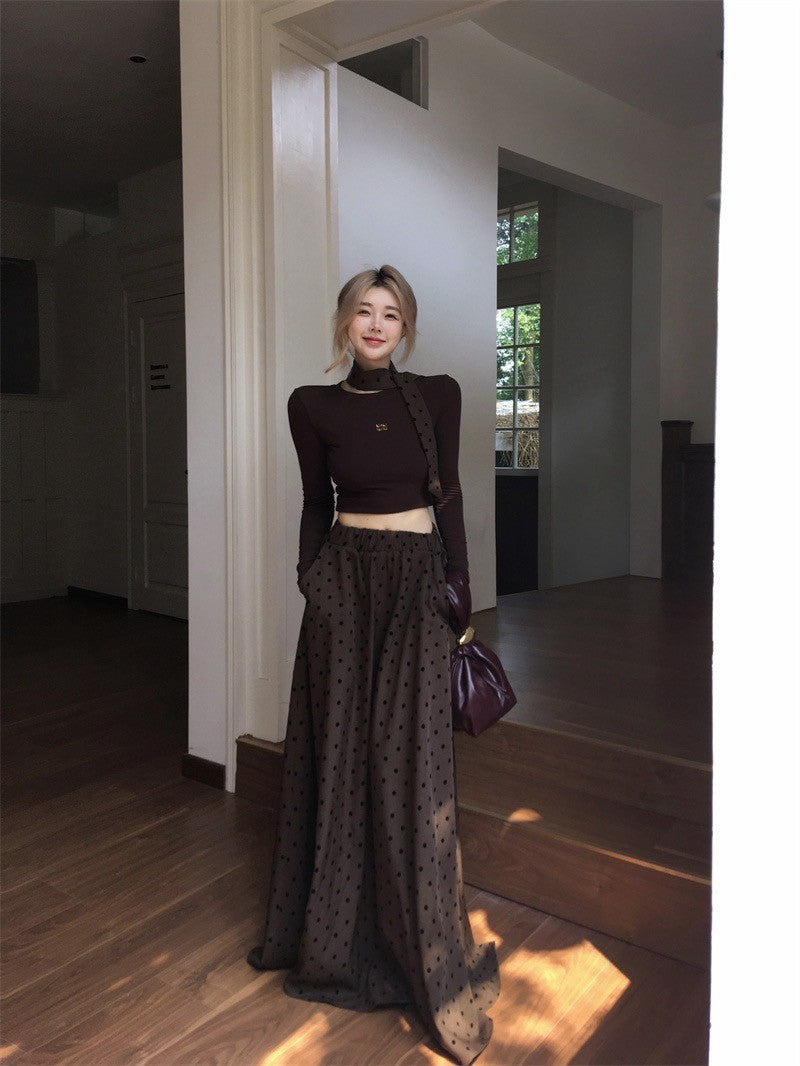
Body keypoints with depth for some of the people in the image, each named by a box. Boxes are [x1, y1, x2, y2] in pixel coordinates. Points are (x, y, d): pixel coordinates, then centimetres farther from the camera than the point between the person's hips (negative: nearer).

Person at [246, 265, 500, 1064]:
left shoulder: (438, 395, 2)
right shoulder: (313, 406, 2)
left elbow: (450, 498, 3)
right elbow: (316, 504, 8)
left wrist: (460, 597, 0)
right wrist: (310, 582, 4)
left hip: (416, 582, 0)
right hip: (343, 584, 1)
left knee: (410, 758, 2)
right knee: (341, 753, 8)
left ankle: (423, 946, 22)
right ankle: (335, 934, 30)